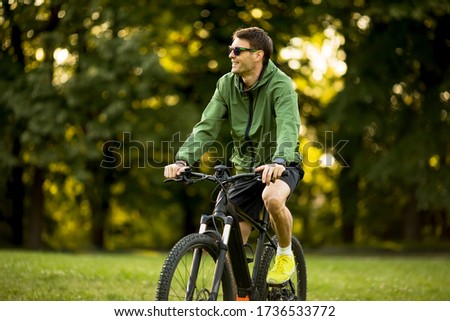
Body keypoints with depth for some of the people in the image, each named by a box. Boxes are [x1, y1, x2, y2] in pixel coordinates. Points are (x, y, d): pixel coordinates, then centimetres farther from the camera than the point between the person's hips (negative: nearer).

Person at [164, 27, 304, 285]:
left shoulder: (280, 84, -20)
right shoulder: (227, 84, -5)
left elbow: (289, 126, -36)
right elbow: (206, 127, -13)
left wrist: (279, 161, -56)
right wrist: (183, 160, -30)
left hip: (281, 166, -5)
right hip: (246, 167, 5)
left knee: (273, 198, -37)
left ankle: (286, 255, -10)